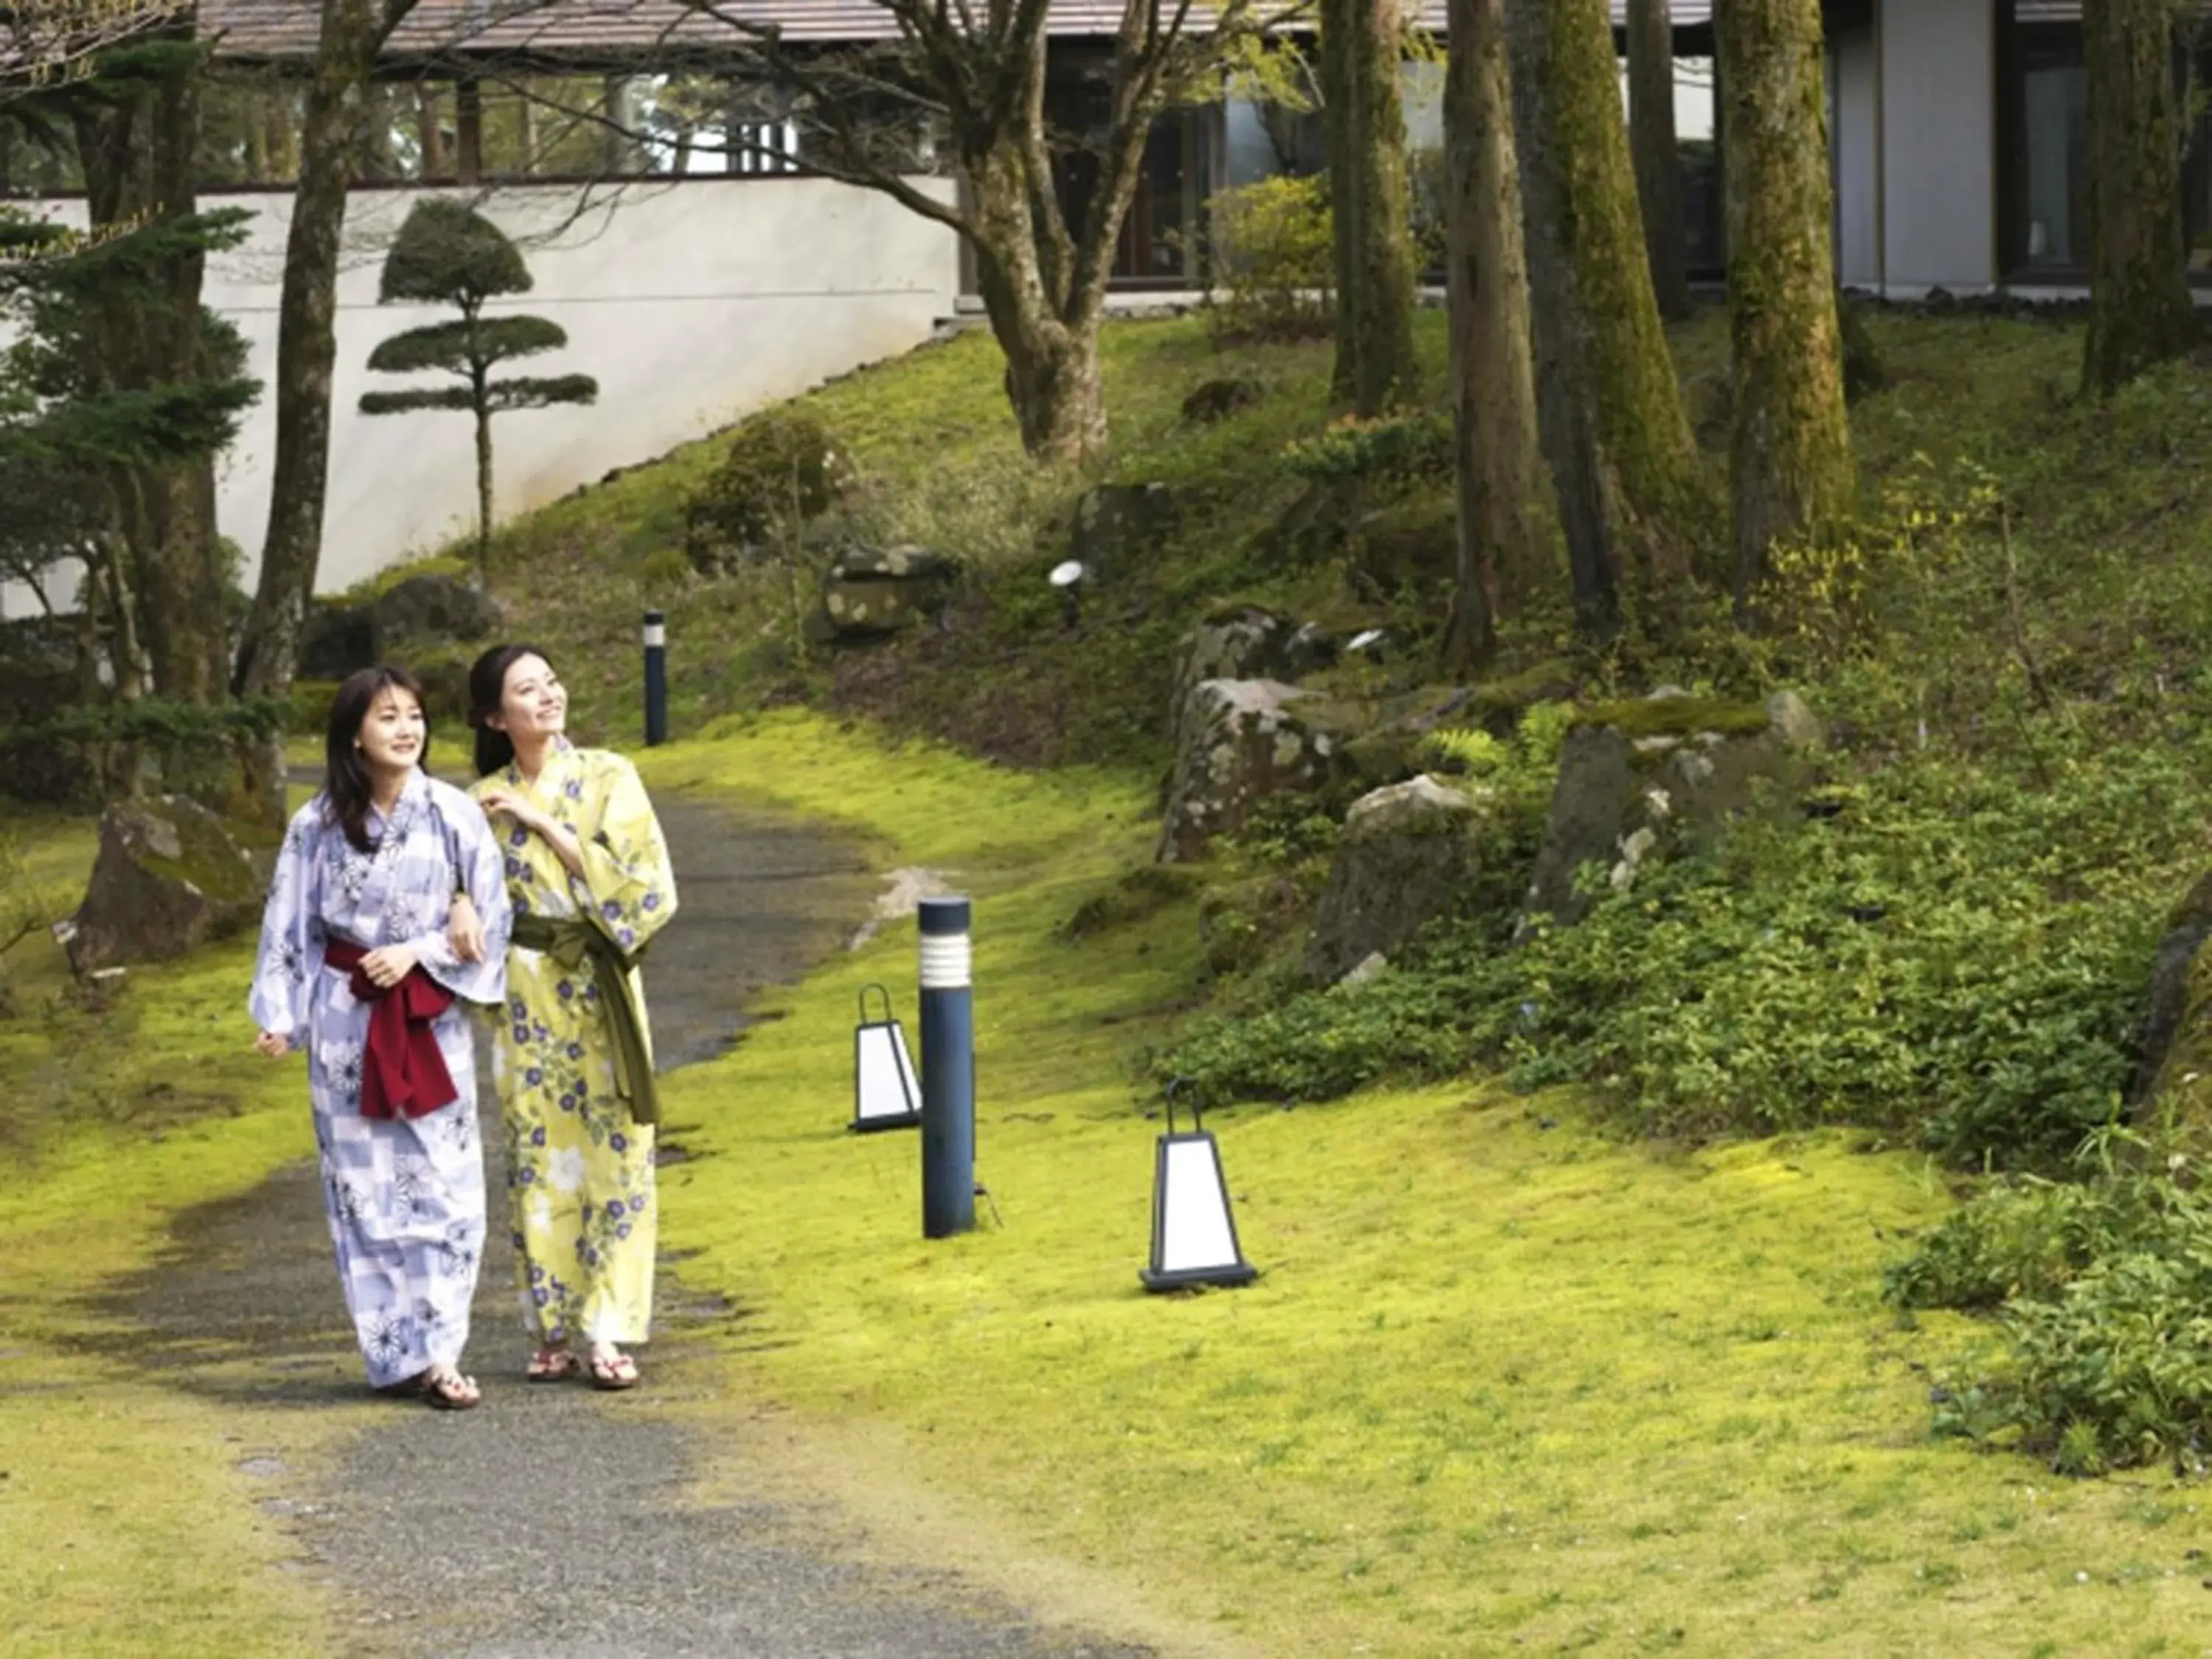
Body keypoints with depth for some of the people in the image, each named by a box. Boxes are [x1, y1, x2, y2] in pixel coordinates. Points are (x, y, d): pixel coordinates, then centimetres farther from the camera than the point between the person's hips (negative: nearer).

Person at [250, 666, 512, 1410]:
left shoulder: (455, 815, -5)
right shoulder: (318, 825, -3)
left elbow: (490, 917, -2)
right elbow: (290, 924, 2)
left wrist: (417, 953, -13)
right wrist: (279, 1016, -5)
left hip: (430, 1019, 0)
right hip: (346, 1019, 0)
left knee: (442, 1183, -4)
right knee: (363, 1188, 3)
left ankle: (438, 1353, -3)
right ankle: (394, 1352, 10)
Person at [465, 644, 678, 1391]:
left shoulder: (608, 777, 0)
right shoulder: (486, 802, 5)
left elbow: (644, 882, -10)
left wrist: (546, 824, -12)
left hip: (600, 989, -1)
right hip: (525, 994, 1)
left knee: (612, 1153, -3)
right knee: (538, 1157, 2)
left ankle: (605, 1328, 0)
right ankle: (554, 1329, 9)